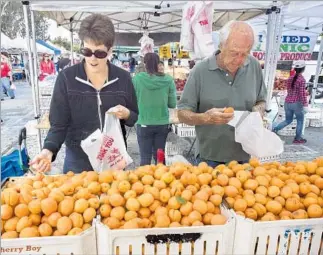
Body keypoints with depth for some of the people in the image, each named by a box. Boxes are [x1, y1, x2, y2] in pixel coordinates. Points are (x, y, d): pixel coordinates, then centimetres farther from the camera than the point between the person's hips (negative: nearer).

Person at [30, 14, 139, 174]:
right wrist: (48, 150, -25)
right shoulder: (66, 78, -9)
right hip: (78, 161, -1)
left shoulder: (123, 78, -4)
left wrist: (126, 114, -17)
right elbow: (59, 124, -8)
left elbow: (135, 117, 5)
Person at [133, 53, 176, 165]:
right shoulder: (168, 80, -4)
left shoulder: (137, 79, -7)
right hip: (163, 124, 2)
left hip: (144, 124, -2)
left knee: (145, 157, 7)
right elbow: (173, 104, 1)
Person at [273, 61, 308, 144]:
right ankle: (298, 139, 19)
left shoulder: (290, 78, 7)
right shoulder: (302, 79, -12)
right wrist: (305, 105, -11)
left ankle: (275, 129, 1)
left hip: (287, 102, 6)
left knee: (288, 120, 18)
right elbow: (302, 93, -16)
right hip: (297, 103, -6)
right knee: (300, 121, 12)